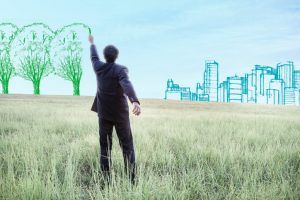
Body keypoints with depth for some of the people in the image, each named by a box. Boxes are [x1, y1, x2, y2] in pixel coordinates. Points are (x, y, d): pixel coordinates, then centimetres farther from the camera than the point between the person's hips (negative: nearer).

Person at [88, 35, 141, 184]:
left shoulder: (99, 67, 0)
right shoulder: (120, 70, -13)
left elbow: (94, 57, 24)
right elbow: (127, 85, -33)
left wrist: (92, 43, 44)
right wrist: (135, 101, -50)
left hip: (104, 113, 3)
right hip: (120, 113, -3)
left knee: (105, 147, 8)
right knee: (127, 146, 5)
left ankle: (106, 179, 7)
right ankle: (132, 179, 2)